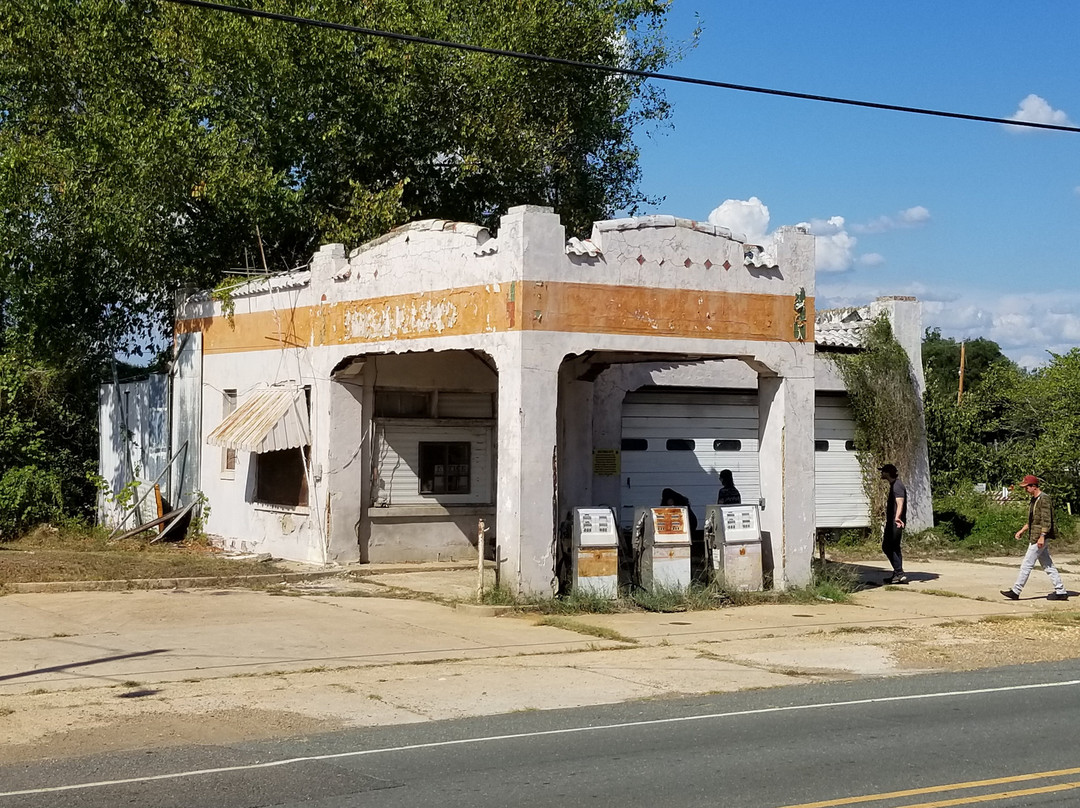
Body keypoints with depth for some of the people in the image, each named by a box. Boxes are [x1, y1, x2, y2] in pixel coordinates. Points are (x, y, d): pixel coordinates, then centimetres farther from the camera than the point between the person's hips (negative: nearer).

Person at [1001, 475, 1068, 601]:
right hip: (1034, 537, 10)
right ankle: (1060, 592, 11)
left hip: (1039, 538, -10)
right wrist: (1022, 531, 23)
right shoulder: (1034, 499, 17)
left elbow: (1046, 520, -21)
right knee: (1048, 565, 10)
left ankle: (1016, 591, -4)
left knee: (1027, 564, -7)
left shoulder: (1044, 498, -14)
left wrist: (1042, 537, -26)